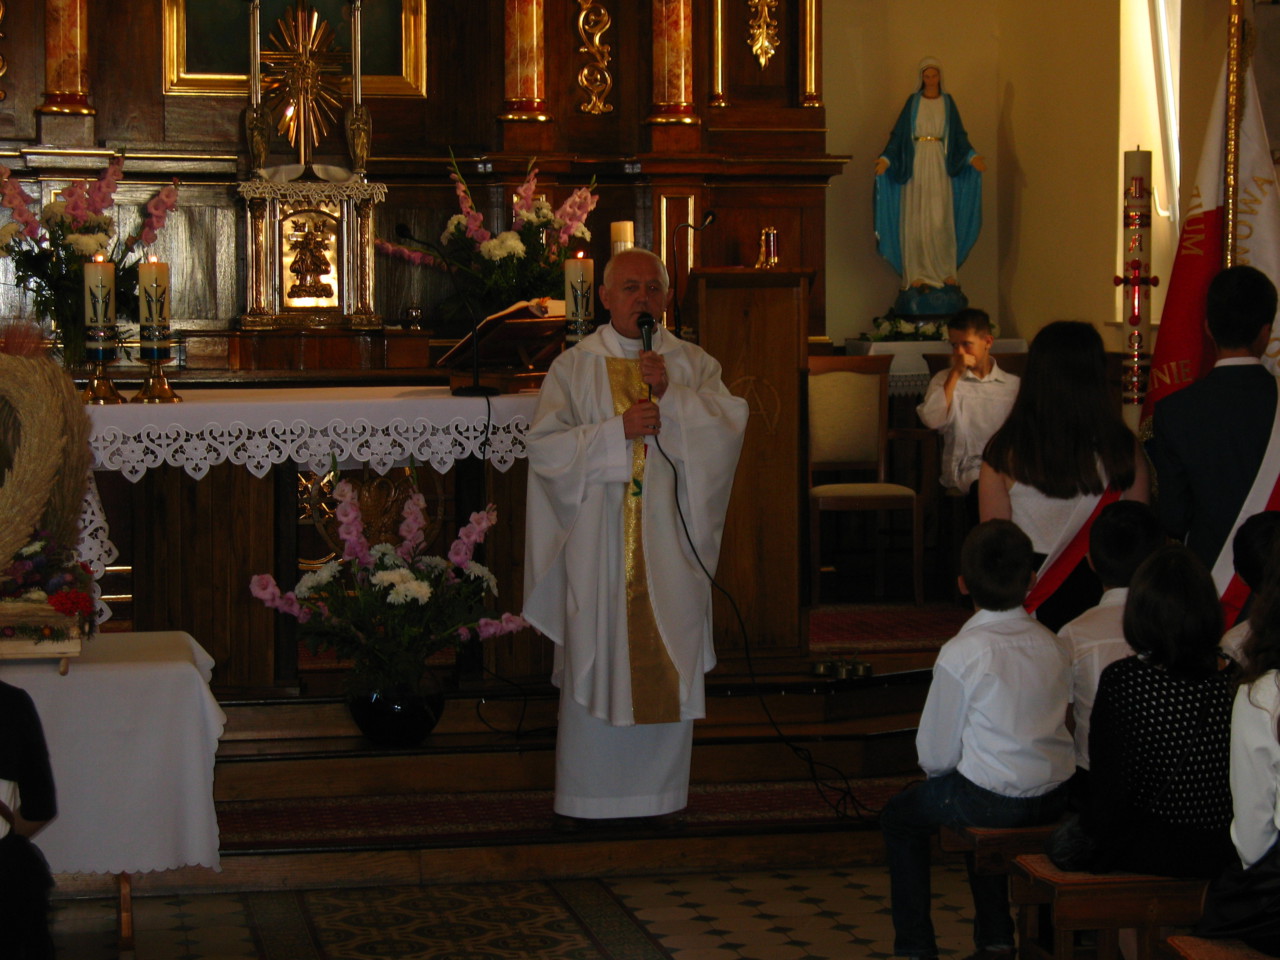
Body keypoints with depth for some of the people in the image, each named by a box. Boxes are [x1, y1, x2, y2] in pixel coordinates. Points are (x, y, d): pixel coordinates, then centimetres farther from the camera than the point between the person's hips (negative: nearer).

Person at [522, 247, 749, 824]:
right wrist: (617, 430, -15)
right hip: (596, 543, -2)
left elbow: (731, 425, -4)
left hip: (669, 543, 2)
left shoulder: (693, 365, 9)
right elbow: (544, 446, -6)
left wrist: (671, 395, -15)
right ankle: (590, 793, 8)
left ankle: (658, 788, 13)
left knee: (666, 664, 3)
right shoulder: (574, 367, 4)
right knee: (595, 663, 0)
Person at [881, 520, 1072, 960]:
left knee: (900, 816, 21)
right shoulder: (1052, 645, 1)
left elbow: (935, 756, -10)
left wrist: (938, 766, 15)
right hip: (1056, 799, 6)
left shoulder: (961, 653, -16)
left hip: (994, 801, -6)